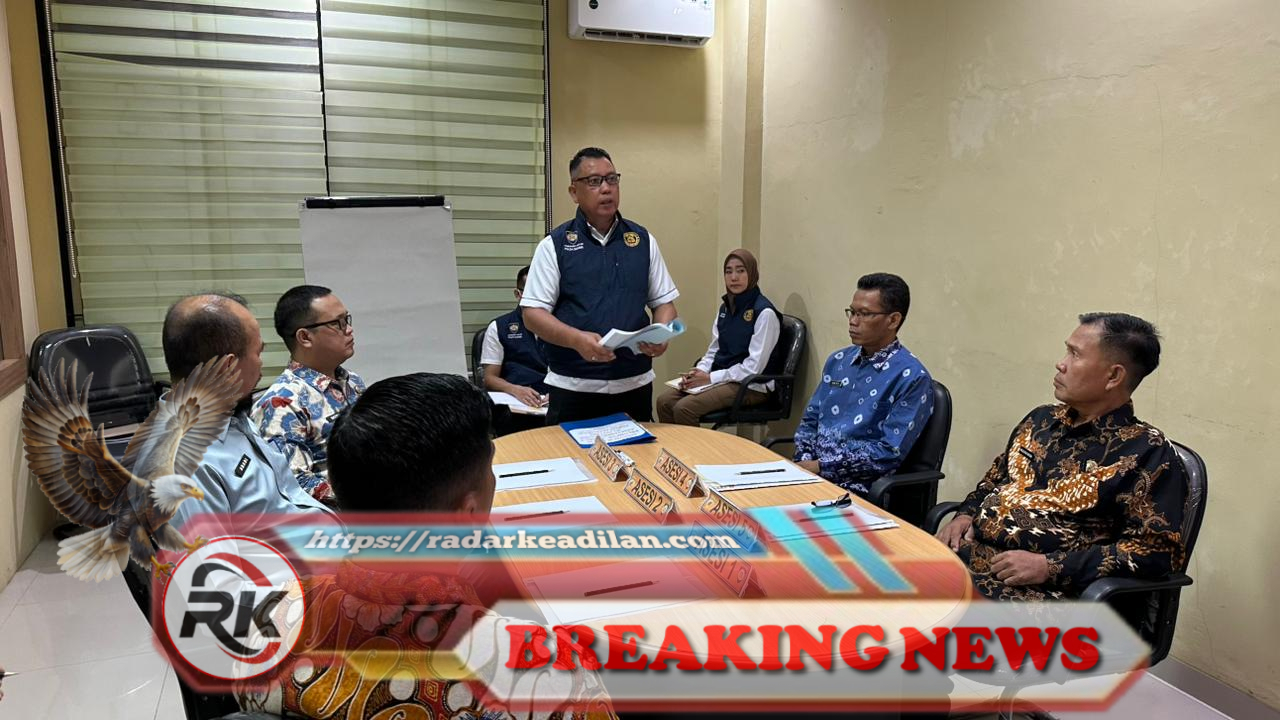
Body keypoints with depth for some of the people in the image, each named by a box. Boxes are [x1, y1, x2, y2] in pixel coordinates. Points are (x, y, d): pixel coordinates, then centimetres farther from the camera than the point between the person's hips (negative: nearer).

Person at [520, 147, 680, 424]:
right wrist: (577, 340, -22)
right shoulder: (554, 245, -1)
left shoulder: (643, 240, 9)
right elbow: (533, 313, -5)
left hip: (635, 384, 3)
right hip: (573, 388, -2)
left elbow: (663, 302, 11)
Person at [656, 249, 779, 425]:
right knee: (665, 402, -10)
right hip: (720, 378, 7)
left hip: (751, 385, -7)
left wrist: (711, 377, -16)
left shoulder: (763, 312, -13)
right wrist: (698, 371, -5)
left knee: (684, 408, -24)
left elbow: (754, 366, -16)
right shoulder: (725, 308, 12)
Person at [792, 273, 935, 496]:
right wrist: (805, 461, -3)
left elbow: (890, 452, -14)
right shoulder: (838, 361, 12)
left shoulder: (911, 377, -9)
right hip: (812, 468, 6)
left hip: (860, 487, -6)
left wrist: (821, 466, -14)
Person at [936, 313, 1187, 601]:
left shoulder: (1147, 452, -4)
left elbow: (1157, 550, -11)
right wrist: (965, 515, 6)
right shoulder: (1041, 419, 17)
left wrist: (1049, 567, -17)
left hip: (1039, 589, -7)